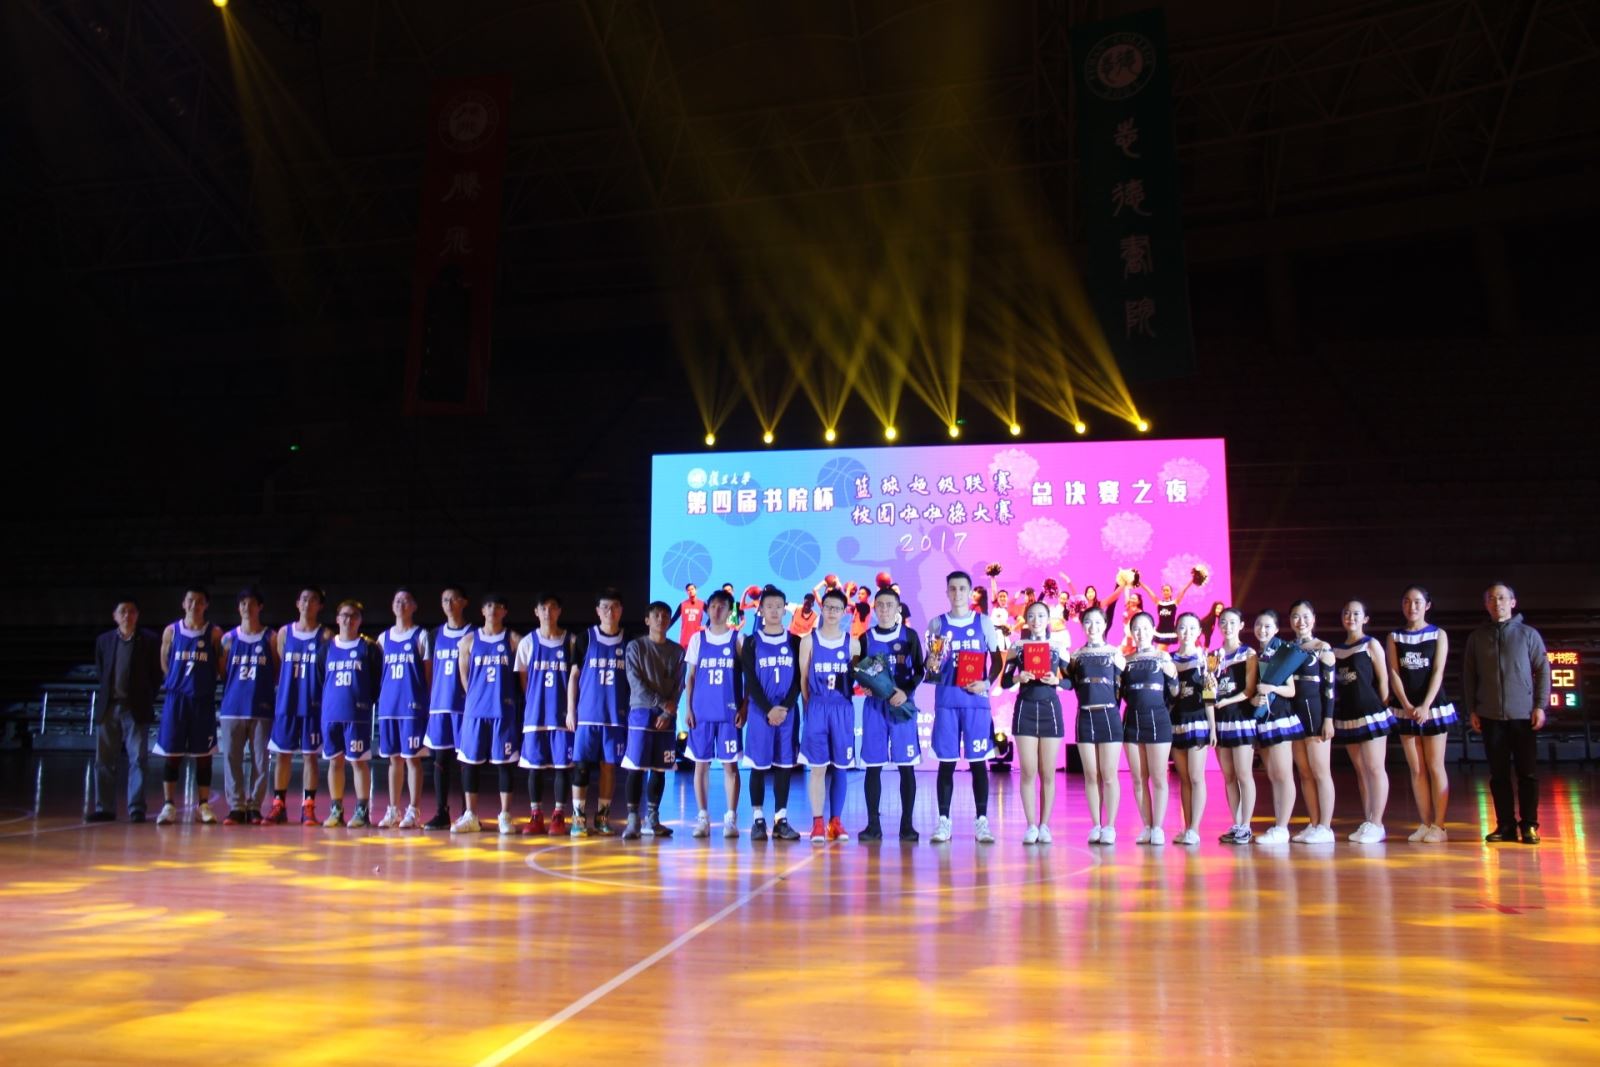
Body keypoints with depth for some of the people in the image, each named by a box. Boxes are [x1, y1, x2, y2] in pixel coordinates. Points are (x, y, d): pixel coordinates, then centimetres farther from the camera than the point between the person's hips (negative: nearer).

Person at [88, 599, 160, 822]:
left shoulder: (150, 640, -1)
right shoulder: (103, 640, 9)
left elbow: (156, 674, 2)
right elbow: (99, 672, 16)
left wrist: (146, 700, -1)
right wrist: (105, 695, 8)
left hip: (136, 709, -3)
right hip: (108, 707, 4)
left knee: (137, 759, -3)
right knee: (104, 760, 6)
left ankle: (136, 809, -1)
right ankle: (104, 808, 13)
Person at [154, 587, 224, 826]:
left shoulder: (214, 633, 2)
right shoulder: (171, 631, 5)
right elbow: (164, 664, 11)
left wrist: (202, 683, -3)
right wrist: (179, 682, 7)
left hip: (204, 699, -1)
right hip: (176, 698, 1)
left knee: (203, 754, 4)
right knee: (171, 753, 1)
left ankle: (203, 805, 11)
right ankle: (169, 805, 6)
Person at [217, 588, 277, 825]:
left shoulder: (270, 638, 5)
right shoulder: (229, 638, 10)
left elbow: (279, 672, 6)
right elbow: (221, 671, 12)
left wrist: (263, 685, -3)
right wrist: (237, 687, 3)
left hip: (261, 707, -2)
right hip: (232, 707, 2)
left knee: (260, 759, 0)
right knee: (231, 758, 0)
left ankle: (255, 806, 8)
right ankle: (236, 806, 7)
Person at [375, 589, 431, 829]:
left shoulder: (421, 636, 2)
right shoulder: (384, 637, 13)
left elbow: (428, 673, 0)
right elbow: (379, 673, 16)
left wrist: (427, 702, -5)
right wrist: (380, 697, 6)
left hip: (413, 706, -4)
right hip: (388, 704, 4)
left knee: (412, 757, -3)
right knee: (393, 758, 9)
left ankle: (413, 811, 2)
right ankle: (393, 810, 16)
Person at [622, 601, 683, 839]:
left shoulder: (677, 650, 9)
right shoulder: (635, 646, 2)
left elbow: (679, 685, 4)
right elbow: (636, 682, -7)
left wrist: (668, 713, -9)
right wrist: (661, 702, -13)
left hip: (667, 716, 3)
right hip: (641, 712, -3)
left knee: (659, 769, 6)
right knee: (636, 767, -8)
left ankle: (652, 819, 13)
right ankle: (633, 820, -6)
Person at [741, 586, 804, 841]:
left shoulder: (795, 642, 8)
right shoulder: (752, 643, 4)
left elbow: (798, 679, 3)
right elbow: (750, 681, -2)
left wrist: (785, 707, -10)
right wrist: (768, 709, -12)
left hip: (788, 712, 2)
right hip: (760, 712, -1)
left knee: (784, 764, 3)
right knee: (759, 765, 1)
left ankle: (781, 819, 9)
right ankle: (758, 819, 9)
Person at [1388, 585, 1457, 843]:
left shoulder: (1438, 635, 3)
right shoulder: (1394, 638, 8)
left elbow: (1438, 672, -6)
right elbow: (1394, 673, 0)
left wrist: (1425, 706, -17)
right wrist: (1407, 705, -13)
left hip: (1433, 707, -2)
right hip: (1405, 709, 2)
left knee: (1435, 767, -1)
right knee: (1416, 770, 4)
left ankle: (1438, 825, 2)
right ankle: (1425, 824, 9)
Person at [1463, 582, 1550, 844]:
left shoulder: (1528, 634, 5)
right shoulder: (1476, 637, 9)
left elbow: (1543, 670, 3)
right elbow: (1470, 676, 10)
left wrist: (1540, 706, -4)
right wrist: (1472, 710, 5)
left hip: (1523, 715, -2)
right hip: (1490, 716, 2)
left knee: (1528, 772, -1)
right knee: (1498, 774, 4)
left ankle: (1529, 825, 7)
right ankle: (1505, 825, 10)